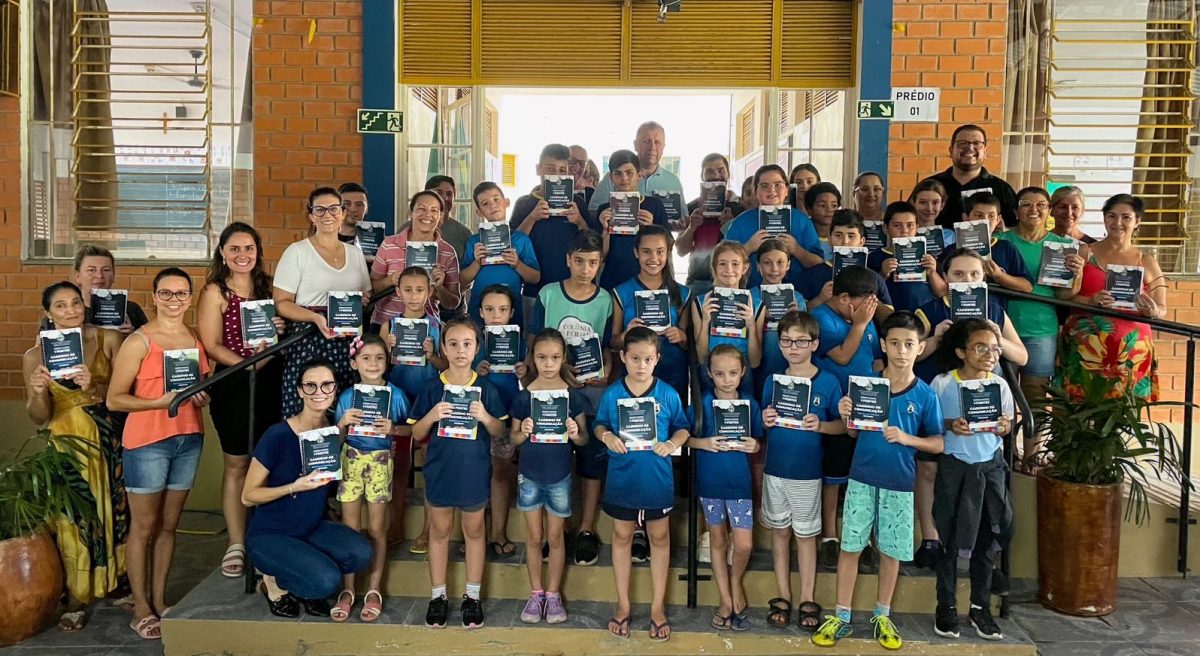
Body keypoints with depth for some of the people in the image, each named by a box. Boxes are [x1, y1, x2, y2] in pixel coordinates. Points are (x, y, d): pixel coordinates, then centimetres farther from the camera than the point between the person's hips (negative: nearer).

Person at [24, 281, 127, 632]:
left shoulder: (108, 340, -1)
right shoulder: (35, 356, -2)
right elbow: (39, 417, 0)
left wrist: (96, 387, -20)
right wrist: (38, 391, -21)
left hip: (111, 439, 1)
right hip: (69, 444, -1)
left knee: (116, 512, 9)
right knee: (75, 520, 3)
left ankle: (118, 584, 28)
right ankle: (76, 601, 16)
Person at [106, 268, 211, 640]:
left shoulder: (195, 339, 11)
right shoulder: (140, 340, -8)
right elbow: (115, 398, -10)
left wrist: (202, 397, 2)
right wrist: (160, 402, -23)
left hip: (189, 440, 6)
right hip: (147, 441, -6)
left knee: (169, 525, 13)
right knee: (144, 527, 3)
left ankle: (159, 601, 22)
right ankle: (141, 609, 11)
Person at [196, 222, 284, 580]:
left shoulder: (267, 286, 11)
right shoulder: (215, 292, -3)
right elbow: (212, 346, -8)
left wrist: (280, 330, -4)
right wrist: (248, 364, -20)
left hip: (270, 382, 4)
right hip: (233, 384, -4)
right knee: (237, 465, 4)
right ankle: (236, 544, 13)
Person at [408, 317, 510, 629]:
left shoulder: (485, 389, -4)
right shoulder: (432, 388, -4)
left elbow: (500, 432, 1)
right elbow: (417, 434, 0)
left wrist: (485, 417, -19)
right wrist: (432, 416, -19)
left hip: (474, 472, 0)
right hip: (440, 470, 0)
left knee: (474, 531, 12)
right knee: (439, 530, 12)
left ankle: (472, 595, 25)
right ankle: (438, 595, 25)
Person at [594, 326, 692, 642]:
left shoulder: (668, 394, -7)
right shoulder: (611, 394, -6)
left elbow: (683, 428, 2)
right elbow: (599, 425, 5)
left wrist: (672, 443, -18)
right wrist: (606, 436, -17)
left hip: (657, 480, 0)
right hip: (621, 477, 1)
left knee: (659, 537, 11)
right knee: (621, 536, 13)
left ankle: (658, 607, 26)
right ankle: (623, 605, 29)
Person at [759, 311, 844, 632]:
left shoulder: (828, 383, -6)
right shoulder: (773, 382, 2)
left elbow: (842, 426, -3)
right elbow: (764, 425, 9)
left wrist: (820, 425, -22)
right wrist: (766, 422, -13)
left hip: (807, 472, -3)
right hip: (775, 469, 3)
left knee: (805, 534, 7)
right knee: (780, 531, 11)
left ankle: (807, 600, 19)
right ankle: (783, 597, 22)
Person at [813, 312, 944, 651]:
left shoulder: (925, 395, -4)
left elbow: (938, 444, 0)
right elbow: (854, 433, 6)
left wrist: (906, 438, -16)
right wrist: (846, 417, -16)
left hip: (899, 483, 0)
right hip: (862, 477, 0)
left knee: (891, 551, 10)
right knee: (850, 546, 4)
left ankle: (882, 616, 28)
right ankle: (841, 617, 16)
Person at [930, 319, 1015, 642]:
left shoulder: (1000, 385, -2)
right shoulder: (942, 384, -11)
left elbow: (1008, 425, 8)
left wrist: (1003, 427, -14)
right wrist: (950, 425, -22)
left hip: (990, 466, 3)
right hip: (954, 467, -3)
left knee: (987, 539, 9)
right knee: (949, 539, 6)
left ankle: (980, 607, 24)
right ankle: (946, 606, 20)